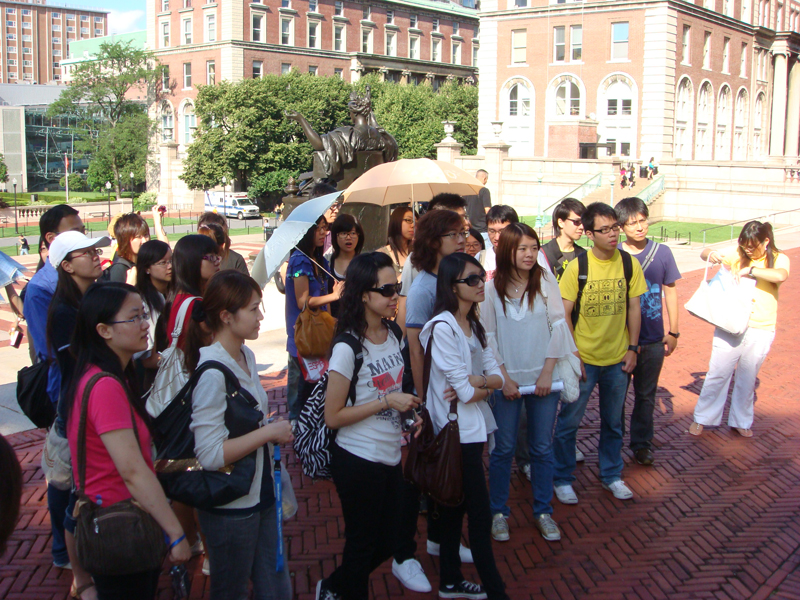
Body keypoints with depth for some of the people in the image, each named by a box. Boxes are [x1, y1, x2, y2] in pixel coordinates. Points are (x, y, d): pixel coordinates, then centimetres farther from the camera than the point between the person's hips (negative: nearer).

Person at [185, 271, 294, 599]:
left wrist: (273, 427, 4)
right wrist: (268, 432, -23)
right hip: (230, 507, -8)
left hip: (262, 495, 8)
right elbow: (209, 454, -28)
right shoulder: (212, 373, -23)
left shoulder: (247, 356, 5)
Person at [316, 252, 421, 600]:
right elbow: (333, 417, -19)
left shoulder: (393, 335, 3)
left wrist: (409, 410, 1)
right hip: (358, 459, -8)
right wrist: (387, 402, -22)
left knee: (387, 542, 18)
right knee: (362, 544, 9)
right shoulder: (347, 348, -20)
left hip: (390, 455, 8)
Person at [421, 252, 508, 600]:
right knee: (480, 516, -1)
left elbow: (497, 376, 4)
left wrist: (477, 381, -16)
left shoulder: (473, 325, 10)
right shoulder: (443, 327, -19)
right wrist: (487, 386, -2)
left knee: (456, 508, 18)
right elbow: (466, 393, -20)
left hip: (469, 428, 9)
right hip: (457, 431, -9)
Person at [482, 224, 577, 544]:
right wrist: (504, 377, -8)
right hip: (507, 379, -1)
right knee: (503, 448, 6)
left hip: (543, 377, 1)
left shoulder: (546, 280, -2)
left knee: (542, 447, 9)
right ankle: (499, 512, 20)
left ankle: (543, 511, 23)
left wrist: (548, 372, -8)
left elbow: (558, 325, -3)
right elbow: (488, 336, -3)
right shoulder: (492, 288, -4)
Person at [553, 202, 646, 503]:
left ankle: (612, 475, 34)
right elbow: (563, 314, -9)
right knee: (568, 422, 5)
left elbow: (634, 307, 6)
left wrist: (632, 347, 1)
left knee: (613, 422, 17)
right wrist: (573, 354, -12)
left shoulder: (629, 264, -3)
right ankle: (562, 479, 22)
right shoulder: (577, 267, -12)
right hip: (584, 359, -3)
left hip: (618, 359, 3)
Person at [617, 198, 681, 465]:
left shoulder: (662, 252, -2)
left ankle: (641, 443, 27)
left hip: (653, 340, 2)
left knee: (646, 395, 12)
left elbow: (670, 292, 7)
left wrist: (673, 332, 7)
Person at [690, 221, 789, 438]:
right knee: (717, 374, 2)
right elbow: (705, 253, -1)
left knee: (747, 379, 13)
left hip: (760, 331, 0)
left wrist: (749, 270, -27)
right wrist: (710, 254, -23)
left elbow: (781, 275, -26)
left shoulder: (778, 259, -4)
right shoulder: (738, 255, 0)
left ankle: (741, 422, 28)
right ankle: (702, 418, 14)